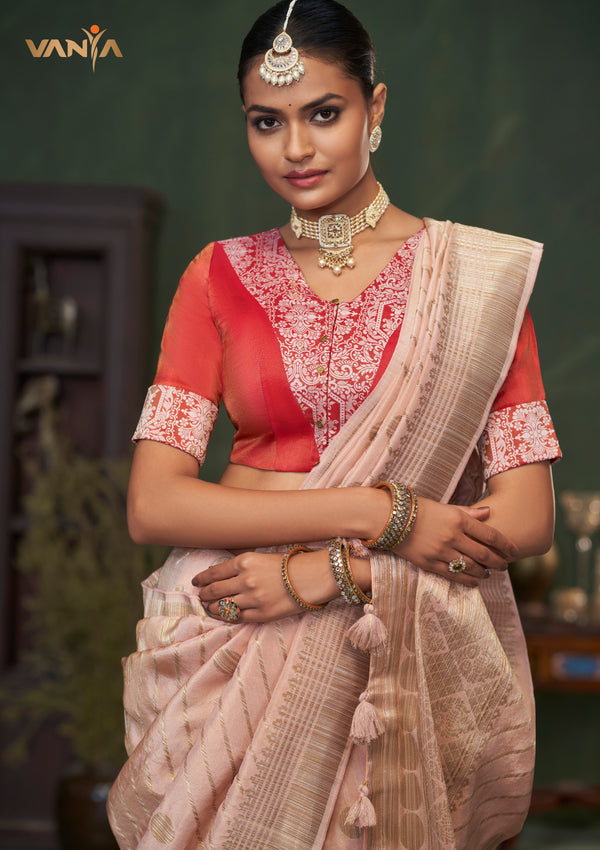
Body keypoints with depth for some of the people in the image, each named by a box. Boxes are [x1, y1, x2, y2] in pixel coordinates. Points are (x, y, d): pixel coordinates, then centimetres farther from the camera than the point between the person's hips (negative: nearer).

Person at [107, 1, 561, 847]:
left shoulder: (478, 276, 0)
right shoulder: (220, 277, 4)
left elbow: (527, 515, -5)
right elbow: (153, 504, -6)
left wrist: (326, 572, -16)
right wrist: (379, 512, -15)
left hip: (407, 648, -1)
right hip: (236, 638, 1)